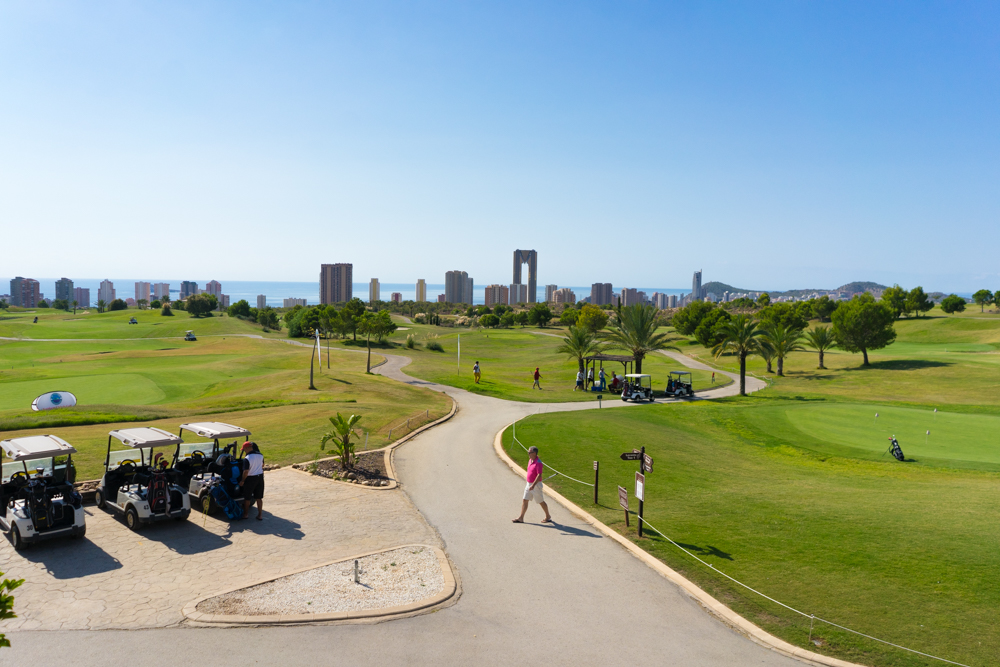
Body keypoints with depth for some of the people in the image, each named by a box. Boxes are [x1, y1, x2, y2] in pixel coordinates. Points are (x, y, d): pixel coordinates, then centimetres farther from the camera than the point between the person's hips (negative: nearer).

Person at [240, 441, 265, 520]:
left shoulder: (247, 459, -21)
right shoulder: (260, 455, -1)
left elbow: (246, 471, -21)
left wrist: (242, 481, -8)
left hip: (250, 478, -6)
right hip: (260, 477, 6)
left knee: (247, 498, 12)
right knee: (259, 497, 12)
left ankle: (246, 514, 24)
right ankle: (260, 515, 14)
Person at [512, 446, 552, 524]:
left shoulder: (538, 463, -20)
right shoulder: (530, 460, 7)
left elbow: (539, 475, -26)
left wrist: (533, 485, -30)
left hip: (536, 485, -8)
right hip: (529, 484, 8)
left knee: (541, 502, 5)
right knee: (524, 500, 4)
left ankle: (548, 517, 22)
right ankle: (521, 518, 6)